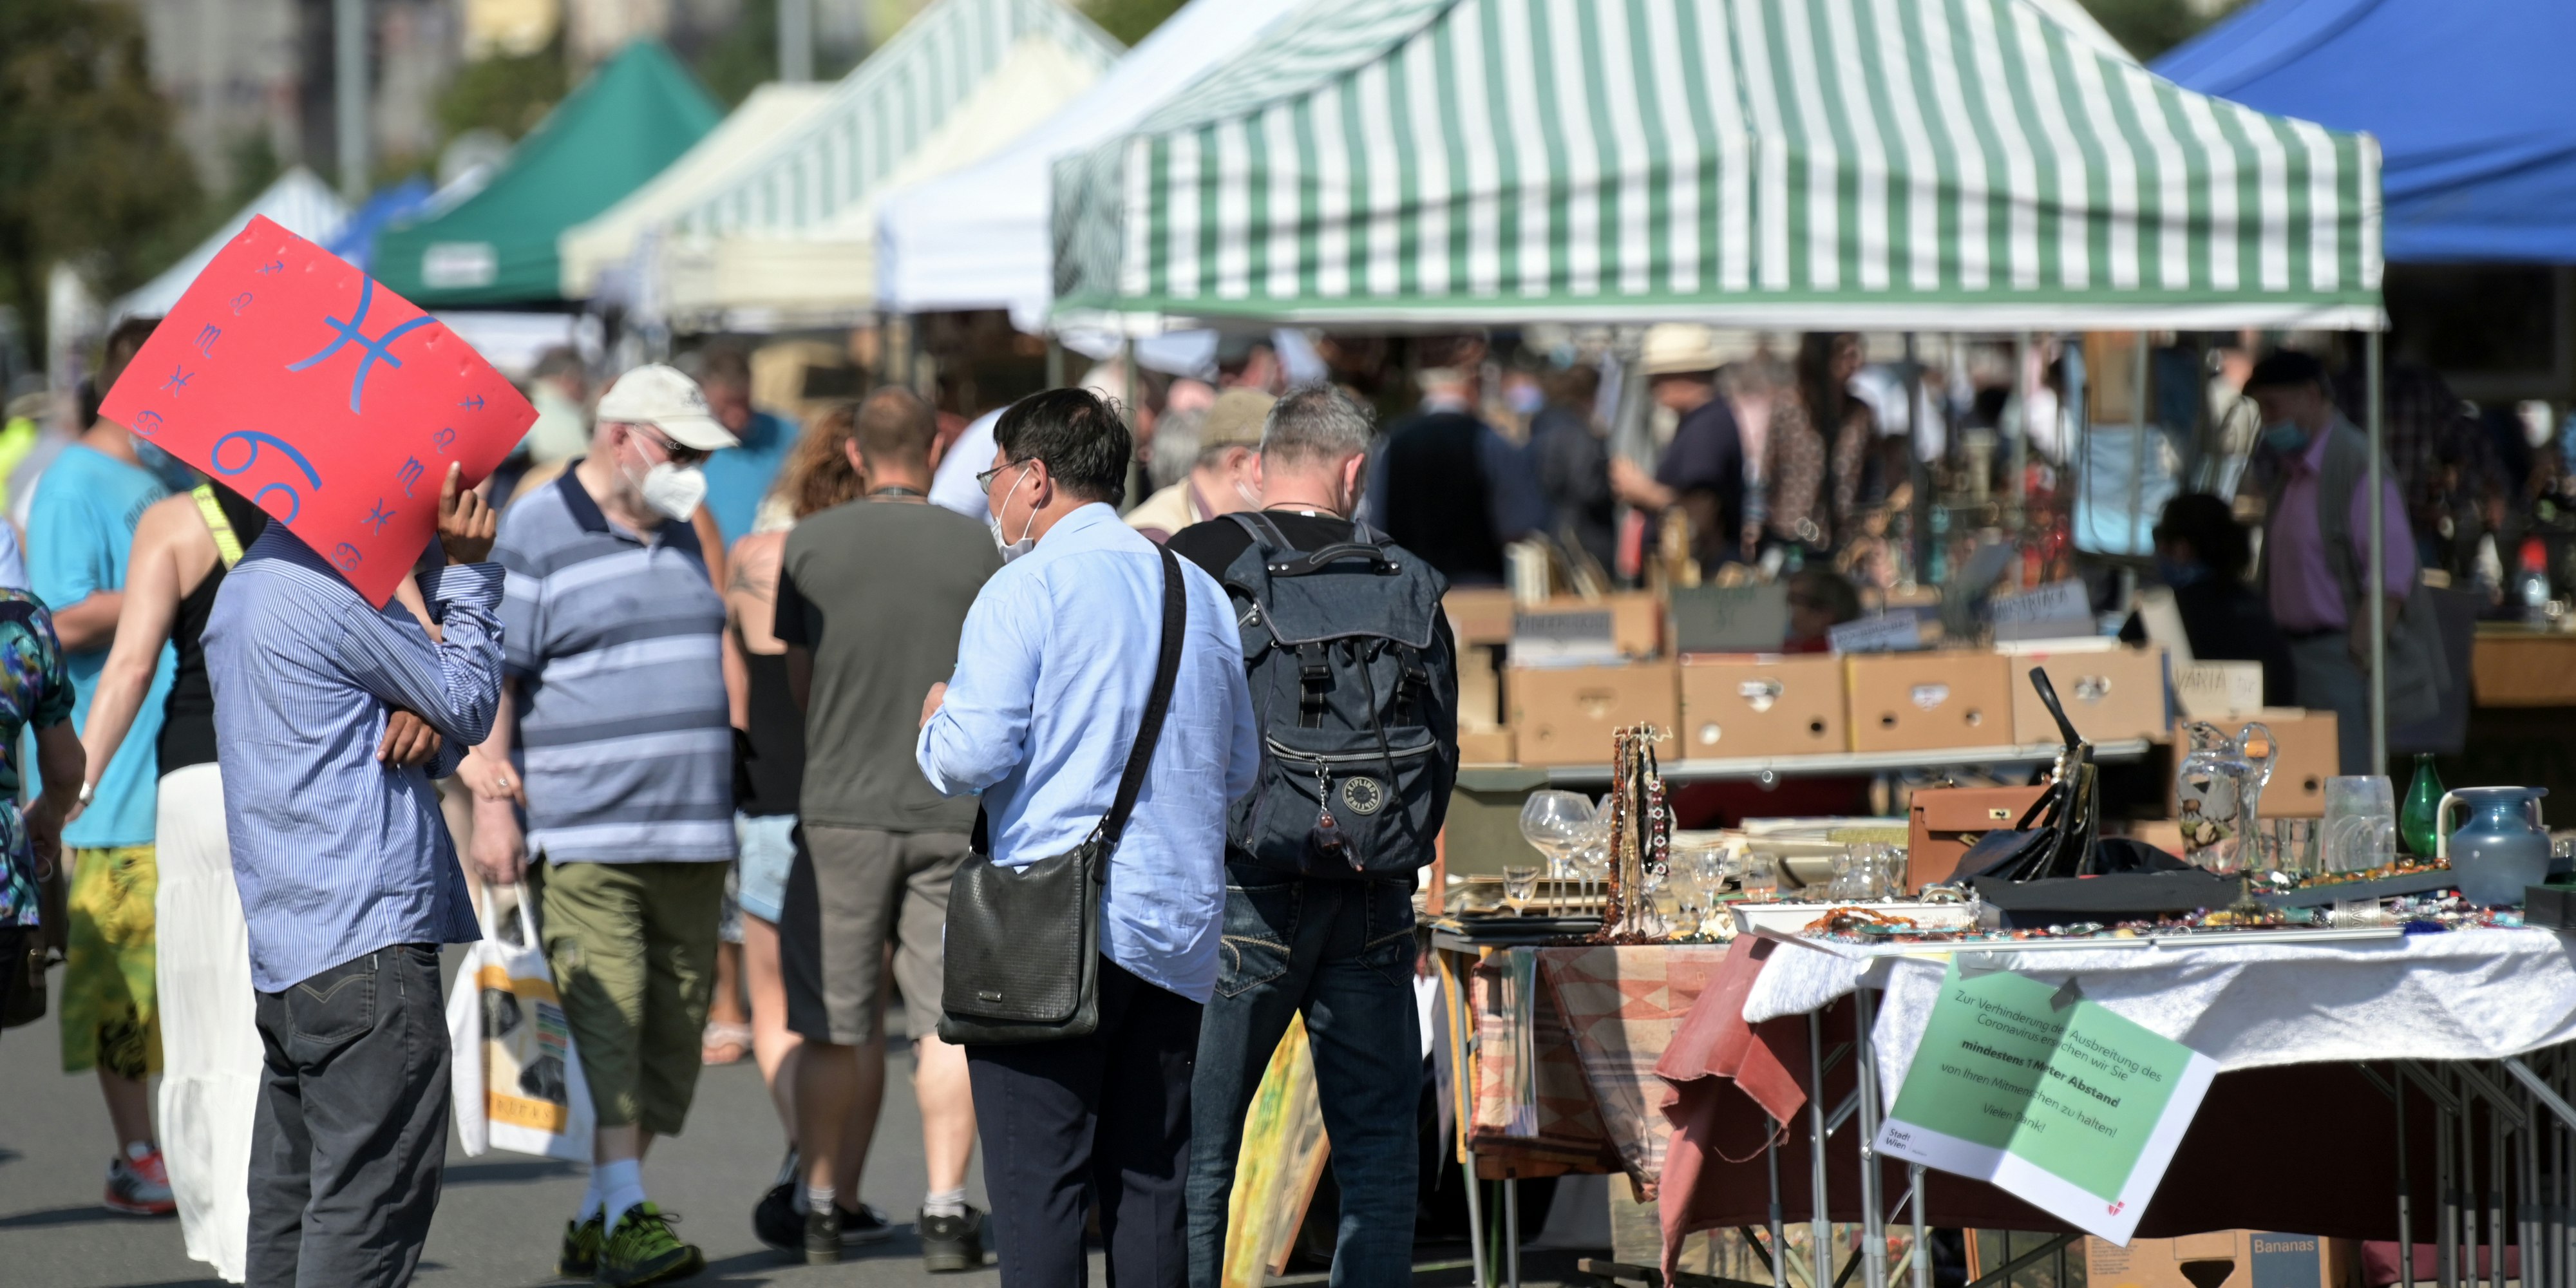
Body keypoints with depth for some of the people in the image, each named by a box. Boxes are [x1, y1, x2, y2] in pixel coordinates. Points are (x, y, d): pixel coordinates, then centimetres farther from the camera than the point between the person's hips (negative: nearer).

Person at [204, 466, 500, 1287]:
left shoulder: (244, 591, 19)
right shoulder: (332, 595, -12)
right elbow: (469, 708, -2)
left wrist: (421, 726, -8)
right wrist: (467, 570, 4)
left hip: (283, 956, 10)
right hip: (370, 939, -10)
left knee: (288, 1205, 11)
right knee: (369, 1217, -10)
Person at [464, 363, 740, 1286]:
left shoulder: (683, 535, 17)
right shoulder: (534, 537, -5)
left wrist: (727, 813, 25)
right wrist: (491, 799, -15)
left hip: (691, 834, 7)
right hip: (582, 837, -7)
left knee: (673, 1028, 5)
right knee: (603, 1023, -14)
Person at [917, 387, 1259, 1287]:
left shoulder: (1026, 590, -8)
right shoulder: (1200, 592, 12)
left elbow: (972, 756, -15)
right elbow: (1241, 768, 18)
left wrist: (936, 722, 6)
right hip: (1177, 924, 6)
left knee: (1036, 1185, -5)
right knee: (1150, 1183, 8)